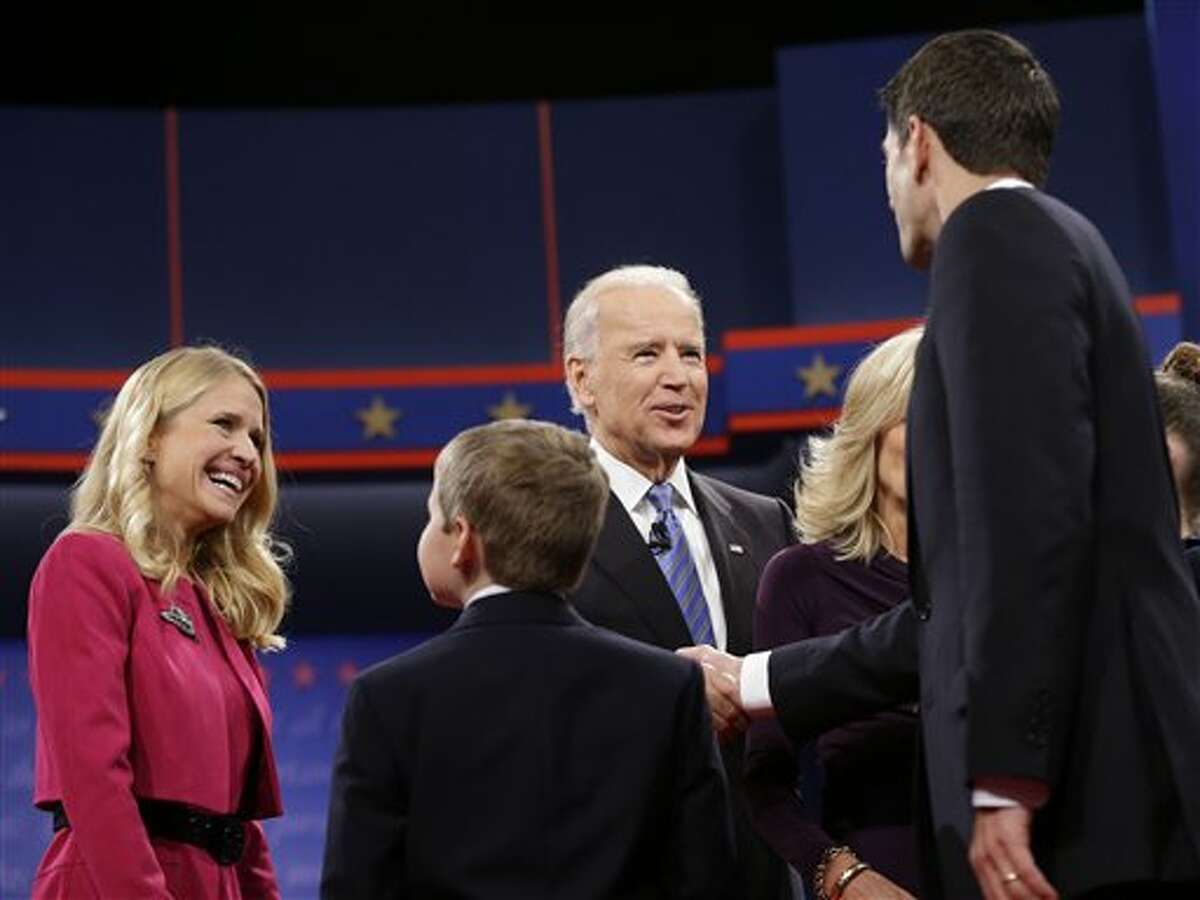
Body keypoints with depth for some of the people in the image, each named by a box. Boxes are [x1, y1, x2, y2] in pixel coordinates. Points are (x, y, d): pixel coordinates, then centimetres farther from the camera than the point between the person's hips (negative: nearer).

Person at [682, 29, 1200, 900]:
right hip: (1107, 788, 9)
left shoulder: (998, 235, -4)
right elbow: (965, 600, 27)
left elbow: (1030, 515, -18)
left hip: (1083, 797, -9)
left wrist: (1004, 775, -21)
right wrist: (755, 684, 35)